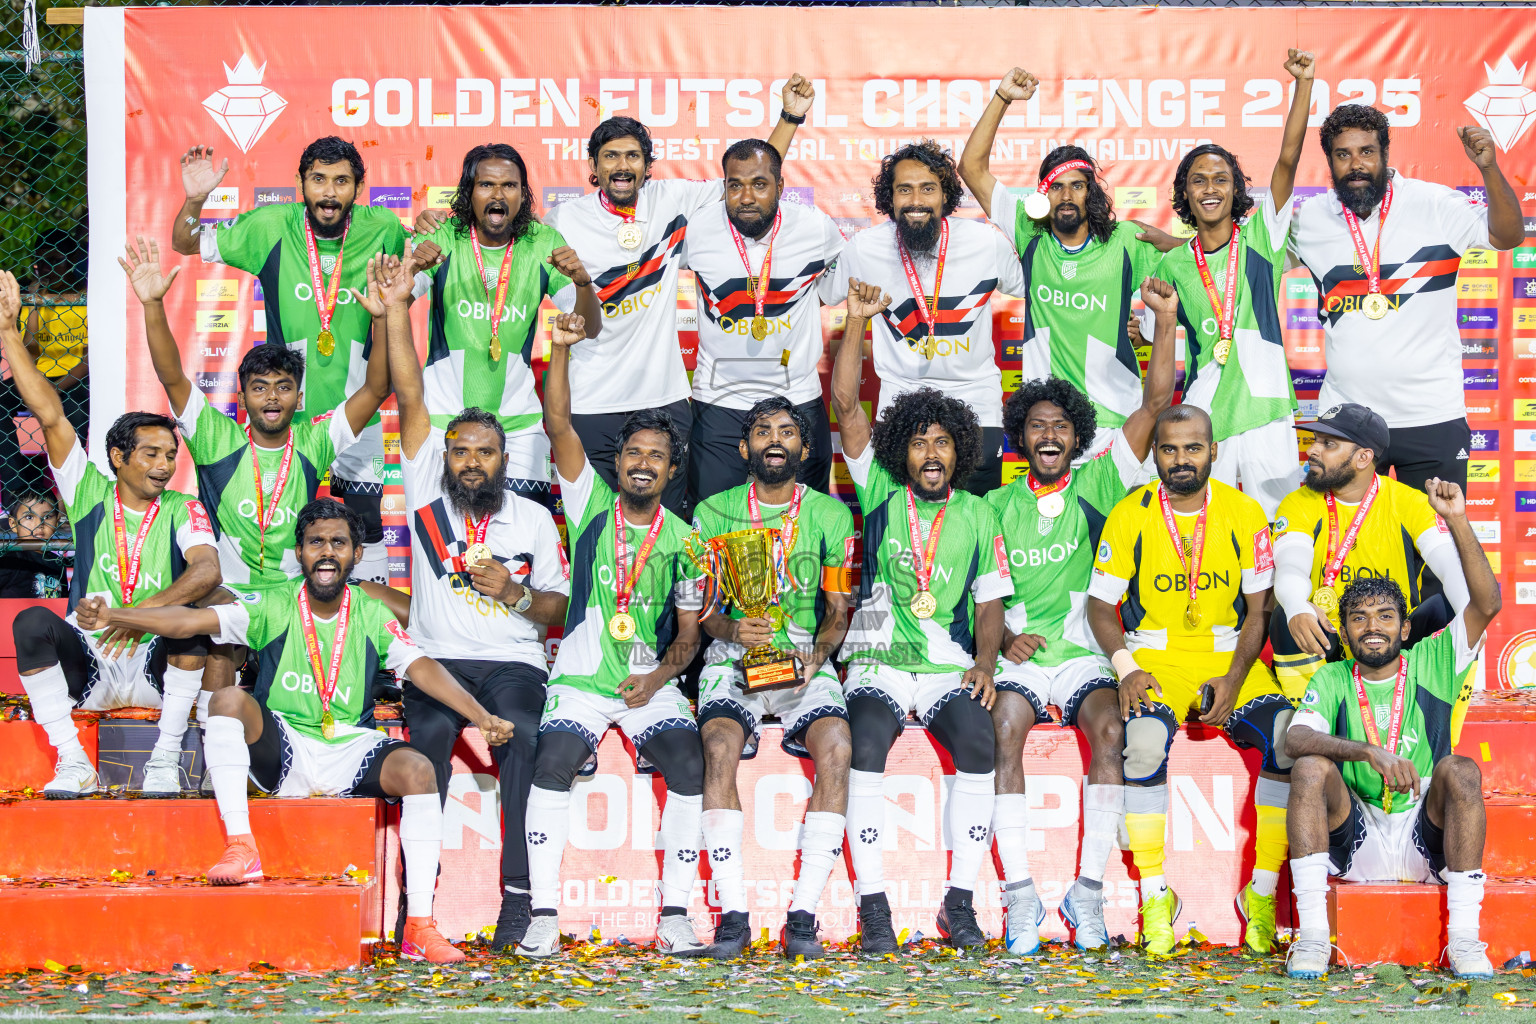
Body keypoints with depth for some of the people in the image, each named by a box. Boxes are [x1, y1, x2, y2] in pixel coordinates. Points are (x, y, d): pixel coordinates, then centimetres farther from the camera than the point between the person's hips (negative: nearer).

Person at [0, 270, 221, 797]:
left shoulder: (182, 510, 0)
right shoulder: (90, 495, 4)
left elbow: (207, 569, -19)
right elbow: (50, 415, -3)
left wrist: (146, 611, -36)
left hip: (157, 666, -1)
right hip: (85, 670, 1)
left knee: (188, 614, -30)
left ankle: (165, 762, -20)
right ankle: (72, 765, -21)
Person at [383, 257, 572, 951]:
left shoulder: (534, 518, 13)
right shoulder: (427, 492, 12)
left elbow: (559, 609, 13)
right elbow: (411, 399, 3)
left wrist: (515, 593, -8)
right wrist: (396, 309, -4)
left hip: (513, 662, 0)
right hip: (435, 659, 0)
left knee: (521, 736, -30)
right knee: (432, 731, -31)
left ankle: (518, 892, -33)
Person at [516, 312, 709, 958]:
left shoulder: (682, 541, 9)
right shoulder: (591, 504, 7)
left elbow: (688, 634, 11)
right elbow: (557, 424, -5)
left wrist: (659, 676, -8)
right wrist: (562, 350, -17)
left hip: (652, 683, 1)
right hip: (579, 680, -1)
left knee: (690, 764, -25)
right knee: (552, 762, -28)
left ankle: (675, 916, -19)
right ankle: (543, 916, -23)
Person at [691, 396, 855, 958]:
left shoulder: (830, 515, 9)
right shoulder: (714, 512, 8)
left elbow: (838, 609, 10)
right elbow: (702, 605, 8)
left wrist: (816, 657, -10)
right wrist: (731, 628, -15)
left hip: (806, 655, 1)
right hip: (734, 654, 0)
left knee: (836, 745, -31)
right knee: (721, 744, -32)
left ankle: (803, 916, -29)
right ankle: (732, 912, -29)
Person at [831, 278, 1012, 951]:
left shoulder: (977, 515, 14)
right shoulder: (880, 491, 10)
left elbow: (990, 601, 15)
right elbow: (846, 405, 3)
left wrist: (984, 659, -4)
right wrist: (857, 320, -3)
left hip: (951, 667, 1)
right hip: (878, 661, -1)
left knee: (978, 747, -28)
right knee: (867, 748, -31)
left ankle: (960, 902, -19)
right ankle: (873, 905, -26)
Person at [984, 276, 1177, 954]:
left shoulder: (1098, 485, 10)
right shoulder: (997, 505, 14)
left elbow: (1155, 404, 3)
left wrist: (1167, 320, -4)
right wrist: (1002, 635, -6)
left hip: (1083, 651, -1)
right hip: (1017, 653, 1)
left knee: (1109, 729, -32)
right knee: (1005, 729, -31)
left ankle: (1088, 892, -27)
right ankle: (1021, 897, -31)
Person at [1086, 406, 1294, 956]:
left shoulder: (1245, 513, 2)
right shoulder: (1129, 515, 0)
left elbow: (1258, 610, 4)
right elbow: (1100, 605, 4)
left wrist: (1235, 678, -13)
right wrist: (1126, 667, -14)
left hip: (1232, 657, 1)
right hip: (1156, 657, -1)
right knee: (1145, 740, -34)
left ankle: (1262, 894, -13)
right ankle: (1155, 895, -20)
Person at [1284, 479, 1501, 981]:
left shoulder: (1429, 665, 4)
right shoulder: (1333, 681, 5)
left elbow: (1487, 603, -10)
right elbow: (1293, 739, -15)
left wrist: (1457, 521, -19)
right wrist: (1367, 751, -32)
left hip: (1425, 841, 0)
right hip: (1354, 842, 1)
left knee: (1461, 769, -26)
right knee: (1311, 768, -23)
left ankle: (1464, 939, -27)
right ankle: (1312, 937, -28)